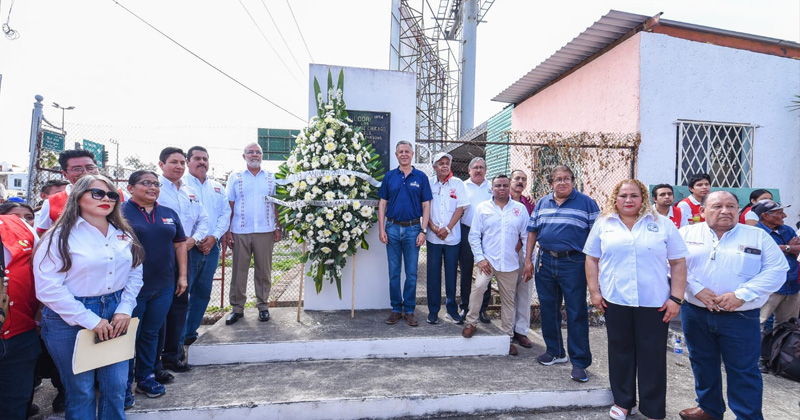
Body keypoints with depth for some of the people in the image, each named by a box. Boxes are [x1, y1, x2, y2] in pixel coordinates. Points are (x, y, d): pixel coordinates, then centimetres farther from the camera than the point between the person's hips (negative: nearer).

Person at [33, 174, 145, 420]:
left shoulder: (124, 234, 6)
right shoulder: (60, 237, -10)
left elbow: (135, 274, 8)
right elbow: (48, 287, -16)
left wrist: (125, 309, -7)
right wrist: (90, 320, -18)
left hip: (116, 316, 4)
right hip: (70, 322, -4)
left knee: (116, 387, 10)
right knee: (81, 390, 10)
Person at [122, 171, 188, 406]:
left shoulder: (169, 214, 9)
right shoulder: (121, 213, -6)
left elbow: (180, 244, 12)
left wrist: (182, 275, 8)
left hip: (164, 287, 4)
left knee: (151, 334, 16)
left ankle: (146, 378, 33)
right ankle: (124, 384, 25)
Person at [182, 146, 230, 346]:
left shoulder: (218, 187, 15)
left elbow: (225, 214, 10)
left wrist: (214, 236, -5)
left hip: (211, 247, 5)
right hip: (187, 246, -5)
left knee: (203, 292, 11)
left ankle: (190, 333, 24)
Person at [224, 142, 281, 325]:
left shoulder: (271, 178, 9)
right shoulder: (235, 178, 7)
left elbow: (276, 205, 9)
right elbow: (230, 206, 4)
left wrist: (278, 227, 2)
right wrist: (227, 230, -2)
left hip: (265, 231, 0)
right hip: (240, 232, 0)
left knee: (264, 271, 6)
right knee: (239, 271, 4)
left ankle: (263, 306, 17)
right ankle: (237, 308, 14)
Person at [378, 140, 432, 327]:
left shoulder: (420, 177, 2)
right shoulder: (389, 176, 6)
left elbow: (426, 205, 2)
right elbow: (382, 203, 7)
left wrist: (423, 231, -6)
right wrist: (381, 229, -1)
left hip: (413, 229, -1)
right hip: (392, 228, 1)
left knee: (411, 273, 4)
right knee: (393, 272, 7)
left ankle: (409, 310, 16)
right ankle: (396, 309, 19)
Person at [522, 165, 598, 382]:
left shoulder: (586, 203, -1)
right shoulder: (542, 203, 11)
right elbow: (532, 231, 13)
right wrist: (528, 260, 8)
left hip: (573, 263, -4)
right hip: (545, 261, 5)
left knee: (576, 313, -2)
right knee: (548, 309, 13)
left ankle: (579, 362, 9)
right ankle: (555, 351, 30)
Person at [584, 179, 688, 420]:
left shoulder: (662, 224, 1)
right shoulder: (603, 224, 5)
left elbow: (678, 262, 1)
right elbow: (592, 258, 7)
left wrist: (676, 298, -5)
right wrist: (594, 291, 0)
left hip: (654, 302, -1)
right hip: (615, 300, 1)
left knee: (652, 356, 6)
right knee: (620, 352, 12)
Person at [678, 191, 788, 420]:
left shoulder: (758, 236, 0)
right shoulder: (687, 234, 2)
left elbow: (777, 270, -6)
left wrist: (741, 294, -16)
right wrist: (696, 289, -17)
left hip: (740, 317, -2)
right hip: (695, 313, 2)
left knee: (743, 370, 6)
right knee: (703, 364, 16)